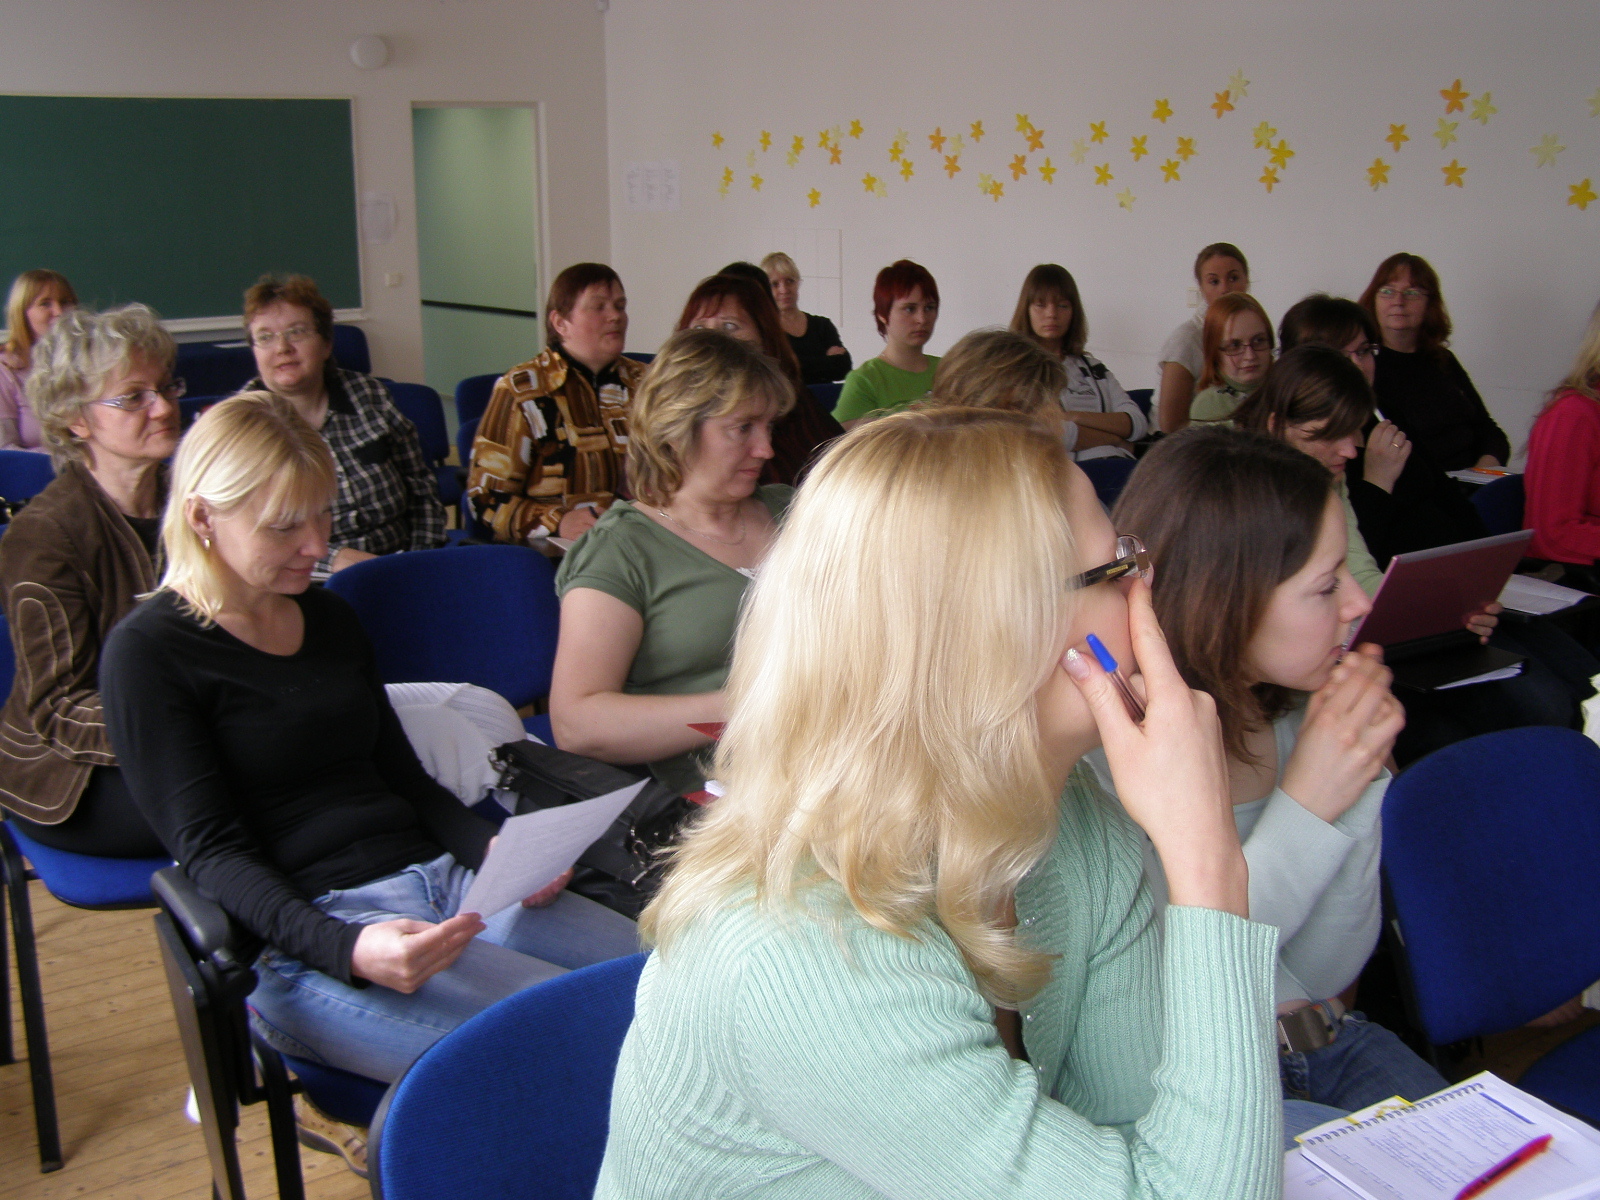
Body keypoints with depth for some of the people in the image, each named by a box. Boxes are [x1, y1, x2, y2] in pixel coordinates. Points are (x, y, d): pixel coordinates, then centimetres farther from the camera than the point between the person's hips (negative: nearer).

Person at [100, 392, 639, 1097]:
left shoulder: (329, 617, 20)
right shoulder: (148, 654, -2)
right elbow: (210, 851, -9)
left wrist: (497, 849, 0)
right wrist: (347, 950, -26)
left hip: (438, 881, 8)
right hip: (306, 936, -7)